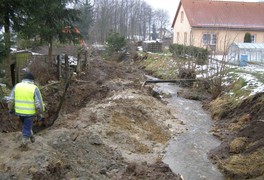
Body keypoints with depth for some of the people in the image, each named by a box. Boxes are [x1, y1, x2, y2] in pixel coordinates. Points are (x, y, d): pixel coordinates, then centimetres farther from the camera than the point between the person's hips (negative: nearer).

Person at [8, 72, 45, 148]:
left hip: (19, 111, 3)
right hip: (30, 112, -3)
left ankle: (31, 136, 38)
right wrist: (39, 114, -4)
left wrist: (11, 109, 13)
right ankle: (24, 142, 24)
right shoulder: (34, 88, -14)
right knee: (27, 128, 14)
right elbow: (39, 104, -15)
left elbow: (10, 100, -2)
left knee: (26, 124, 29)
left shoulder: (17, 86, -4)